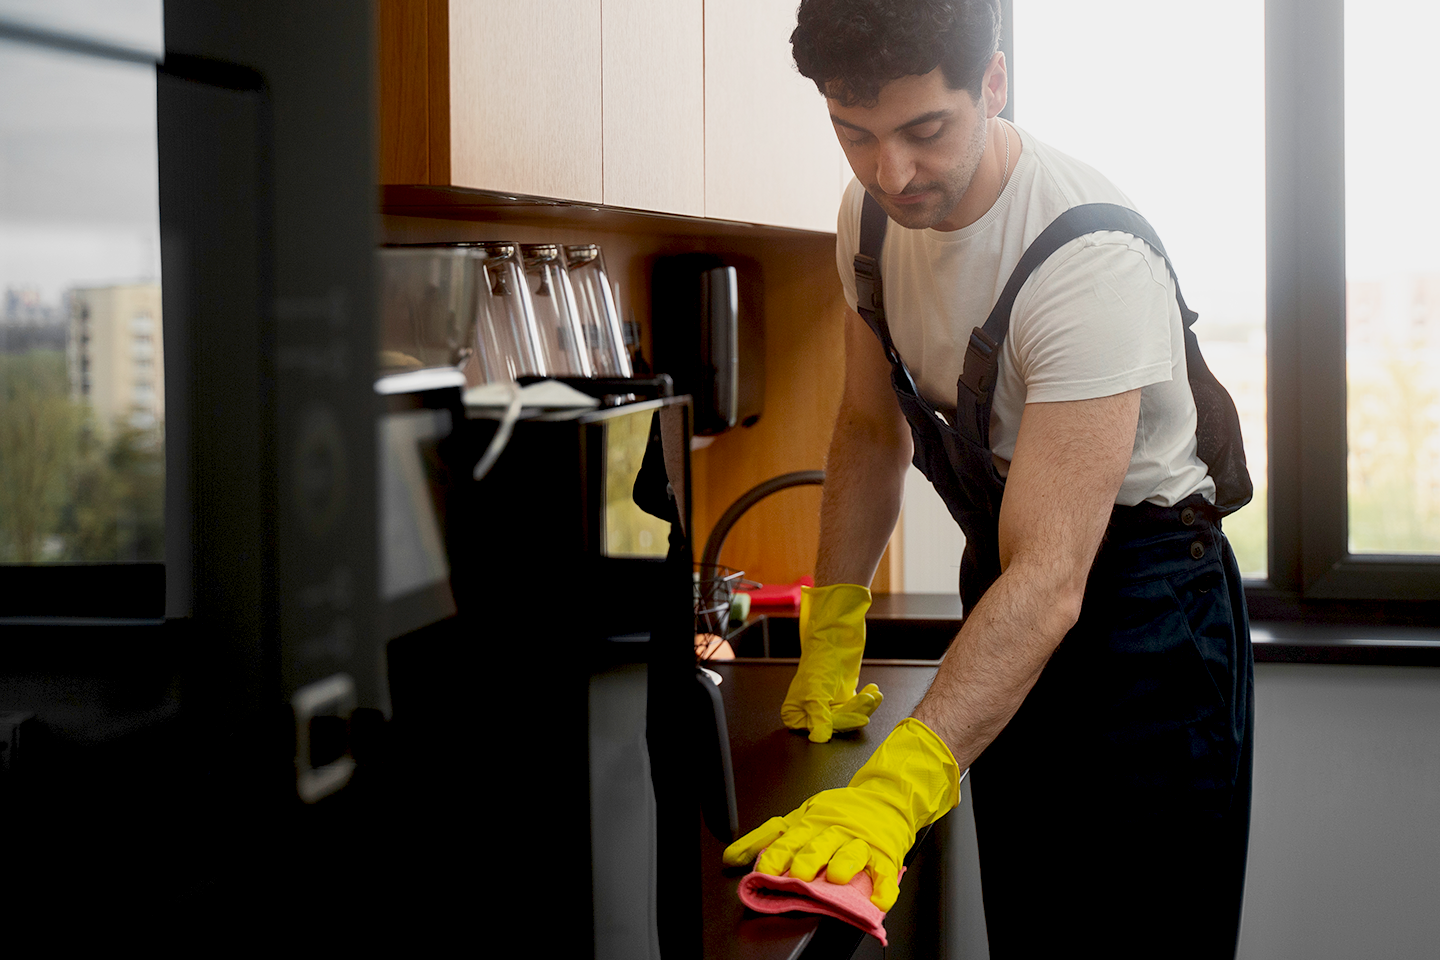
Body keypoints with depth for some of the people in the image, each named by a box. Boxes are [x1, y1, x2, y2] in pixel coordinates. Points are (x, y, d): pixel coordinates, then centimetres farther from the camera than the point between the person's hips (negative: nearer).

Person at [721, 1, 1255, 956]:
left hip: (1143, 592, -7)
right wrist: (830, 639, 1)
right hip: (999, 567, 7)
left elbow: (1049, 582, -37)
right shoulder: (872, 210, -7)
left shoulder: (1092, 257, -31)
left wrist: (898, 787, -46)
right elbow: (873, 430, 10)